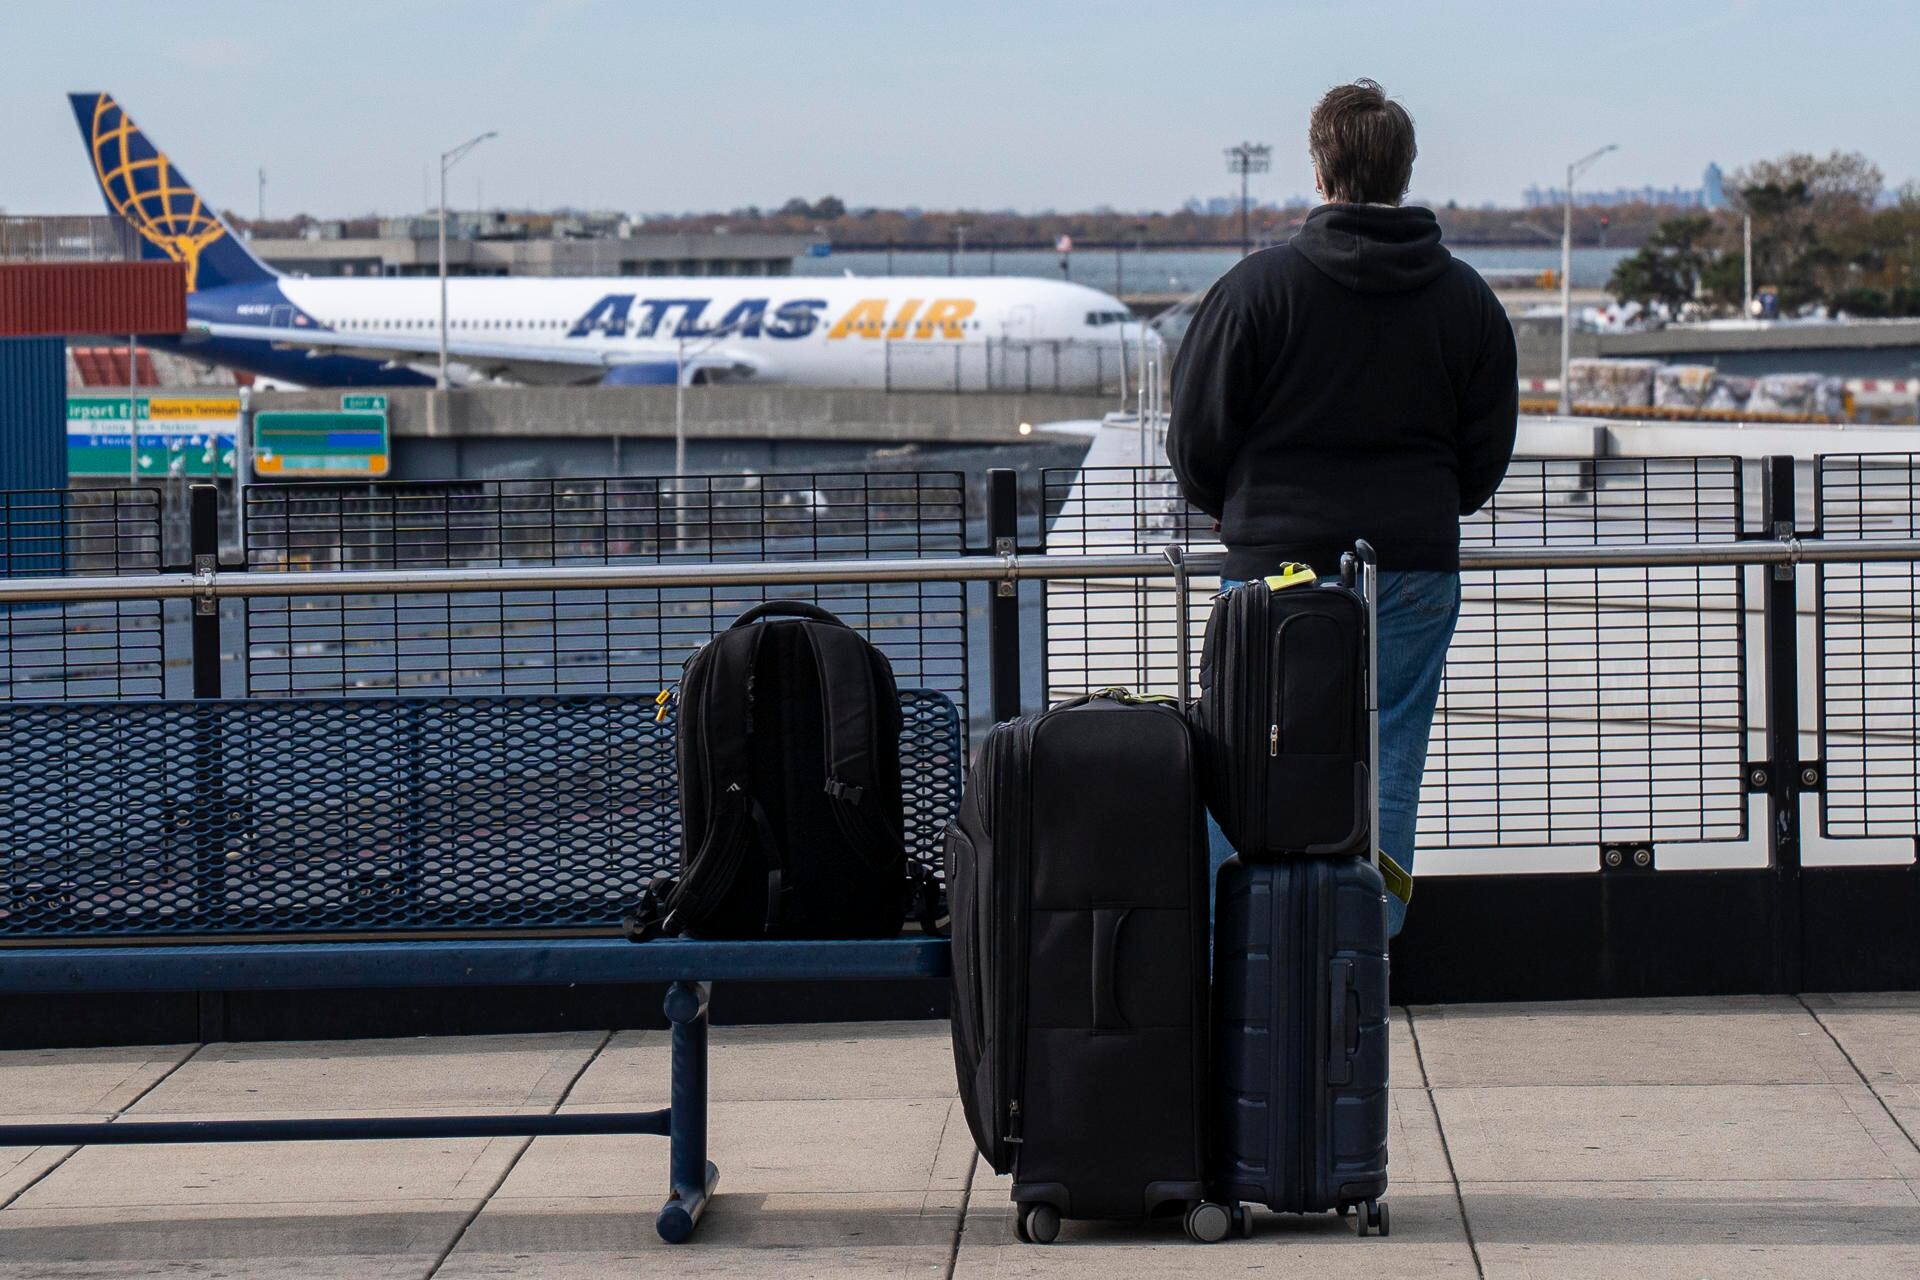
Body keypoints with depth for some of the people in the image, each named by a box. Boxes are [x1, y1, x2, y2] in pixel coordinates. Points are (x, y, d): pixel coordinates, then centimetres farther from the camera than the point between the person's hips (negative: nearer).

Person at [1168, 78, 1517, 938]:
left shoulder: (1258, 286, -6)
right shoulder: (1466, 299, 4)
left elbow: (1196, 439, -1)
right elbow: (1489, 448, 11)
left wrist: (1235, 511, 18)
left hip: (1278, 566, -2)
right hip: (1415, 568, 2)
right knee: (1388, 758, 5)